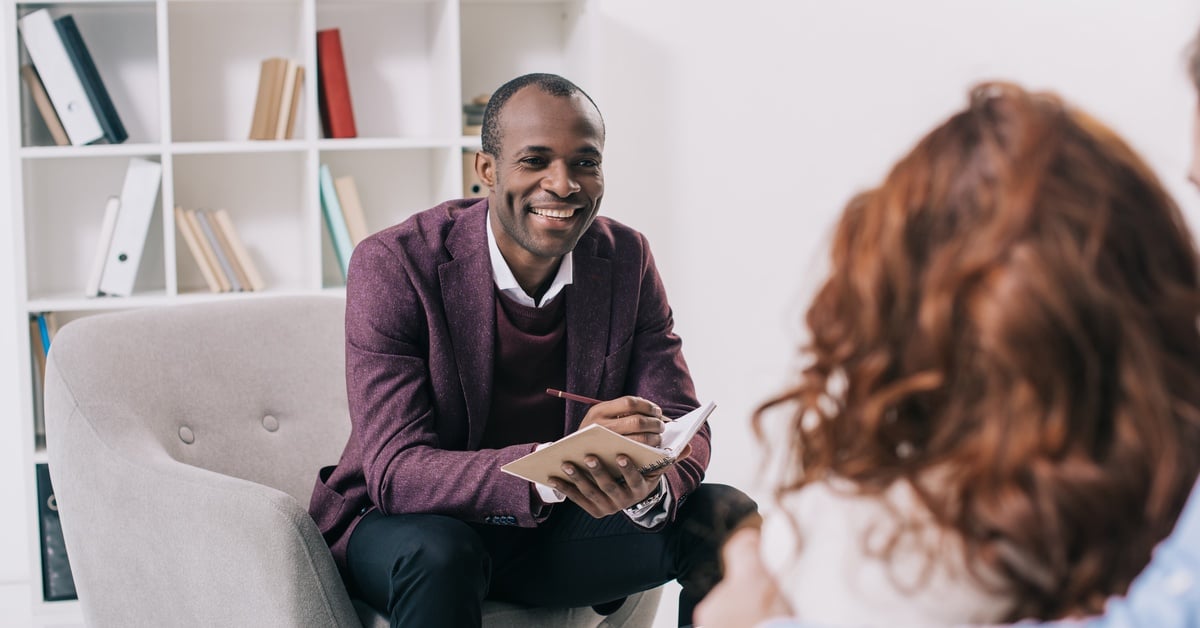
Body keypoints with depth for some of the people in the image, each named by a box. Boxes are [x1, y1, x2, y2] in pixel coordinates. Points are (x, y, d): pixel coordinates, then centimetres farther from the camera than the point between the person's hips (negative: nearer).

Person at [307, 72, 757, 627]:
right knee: (438, 553, -37)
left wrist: (649, 485, -34)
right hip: (405, 524, -4)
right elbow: (395, 472, -26)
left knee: (726, 516, -14)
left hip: (554, 528, 4)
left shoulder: (627, 259, -5)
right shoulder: (393, 267, -20)